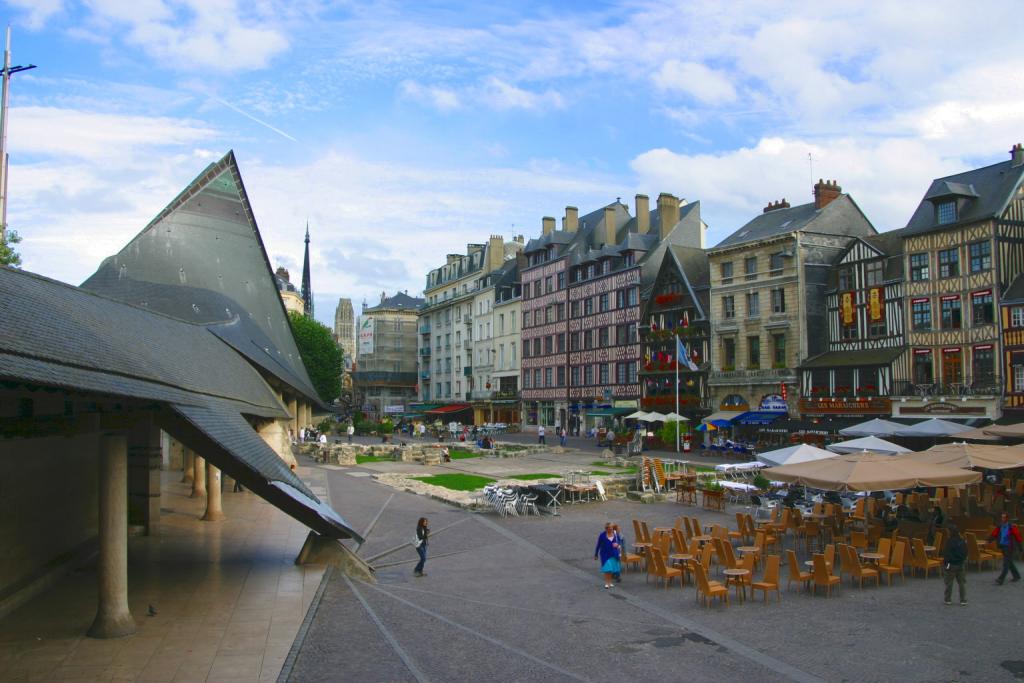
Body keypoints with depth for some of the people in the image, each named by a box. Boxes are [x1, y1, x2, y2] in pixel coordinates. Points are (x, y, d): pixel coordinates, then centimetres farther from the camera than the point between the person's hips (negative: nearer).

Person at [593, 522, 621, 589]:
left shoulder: (615, 533, -4)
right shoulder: (602, 536, -12)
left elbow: (619, 541, 10)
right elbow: (598, 545, -3)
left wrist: (617, 544, -16)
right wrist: (596, 555, 3)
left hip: (613, 554, 4)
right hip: (605, 554, -4)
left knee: (612, 568, 7)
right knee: (607, 569, -10)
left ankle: (610, 582, 23)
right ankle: (606, 583, 0)